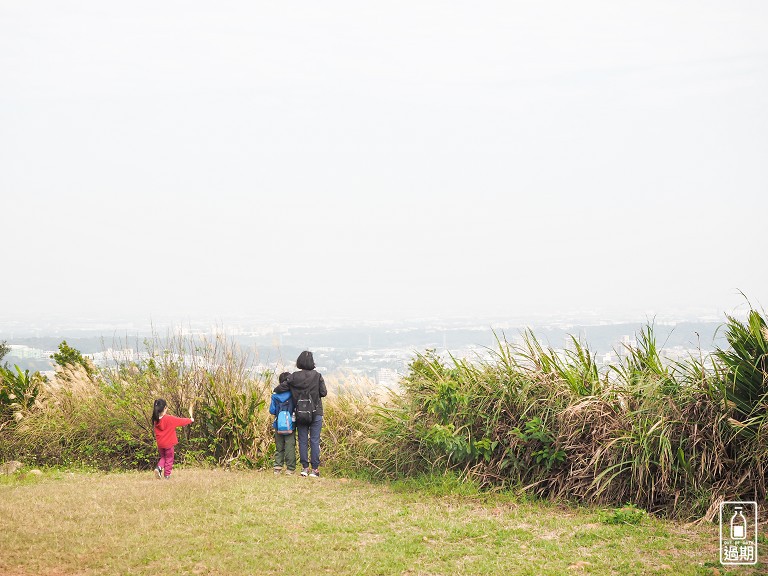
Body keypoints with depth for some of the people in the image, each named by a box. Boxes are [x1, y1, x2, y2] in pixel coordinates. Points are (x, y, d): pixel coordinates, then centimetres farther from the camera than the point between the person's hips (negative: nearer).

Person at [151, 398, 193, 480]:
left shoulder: (156, 420, -4)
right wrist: (190, 420, 8)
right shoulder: (170, 419, -19)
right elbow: (181, 421, -8)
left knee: (163, 457, 23)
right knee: (169, 458, 11)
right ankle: (167, 475, 13)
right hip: (168, 443, -5)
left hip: (160, 444, 5)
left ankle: (159, 467, -2)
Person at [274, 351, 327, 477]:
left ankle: (305, 467, 8)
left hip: (300, 413, 1)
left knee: (302, 441, 9)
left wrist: (275, 390, 15)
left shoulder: (294, 377, -5)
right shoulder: (317, 376, -8)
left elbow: (282, 387, -7)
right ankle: (315, 468, 2)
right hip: (315, 413, -1)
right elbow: (324, 393, -7)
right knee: (314, 440, 3)